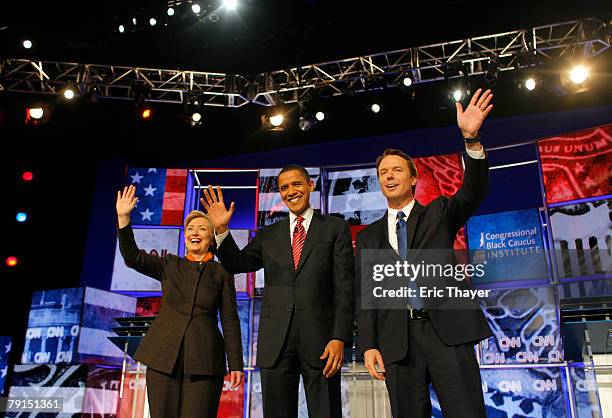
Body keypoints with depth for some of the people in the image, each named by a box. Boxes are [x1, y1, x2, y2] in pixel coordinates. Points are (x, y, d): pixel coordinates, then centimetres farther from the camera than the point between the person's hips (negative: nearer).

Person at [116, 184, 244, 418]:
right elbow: (132, 257, -2)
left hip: (204, 361, -1)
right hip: (164, 356, 2)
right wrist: (123, 217, -13)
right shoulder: (169, 266, 12)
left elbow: (230, 321, 4)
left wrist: (235, 364, 0)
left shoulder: (221, 274, 7)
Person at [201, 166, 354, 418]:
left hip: (321, 339, -3)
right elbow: (236, 264, 16)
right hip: (275, 341, 3)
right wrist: (221, 229, 1)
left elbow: (345, 287, -2)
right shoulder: (268, 235, 15)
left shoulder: (336, 229, 5)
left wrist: (340, 338, -11)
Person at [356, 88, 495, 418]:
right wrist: (368, 345, -1)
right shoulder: (368, 237, 15)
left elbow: (474, 191, -5)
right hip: (396, 338, 2)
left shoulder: (439, 213, 13)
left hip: (448, 330, -1)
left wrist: (471, 137, -21)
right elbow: (364, 295, 10)